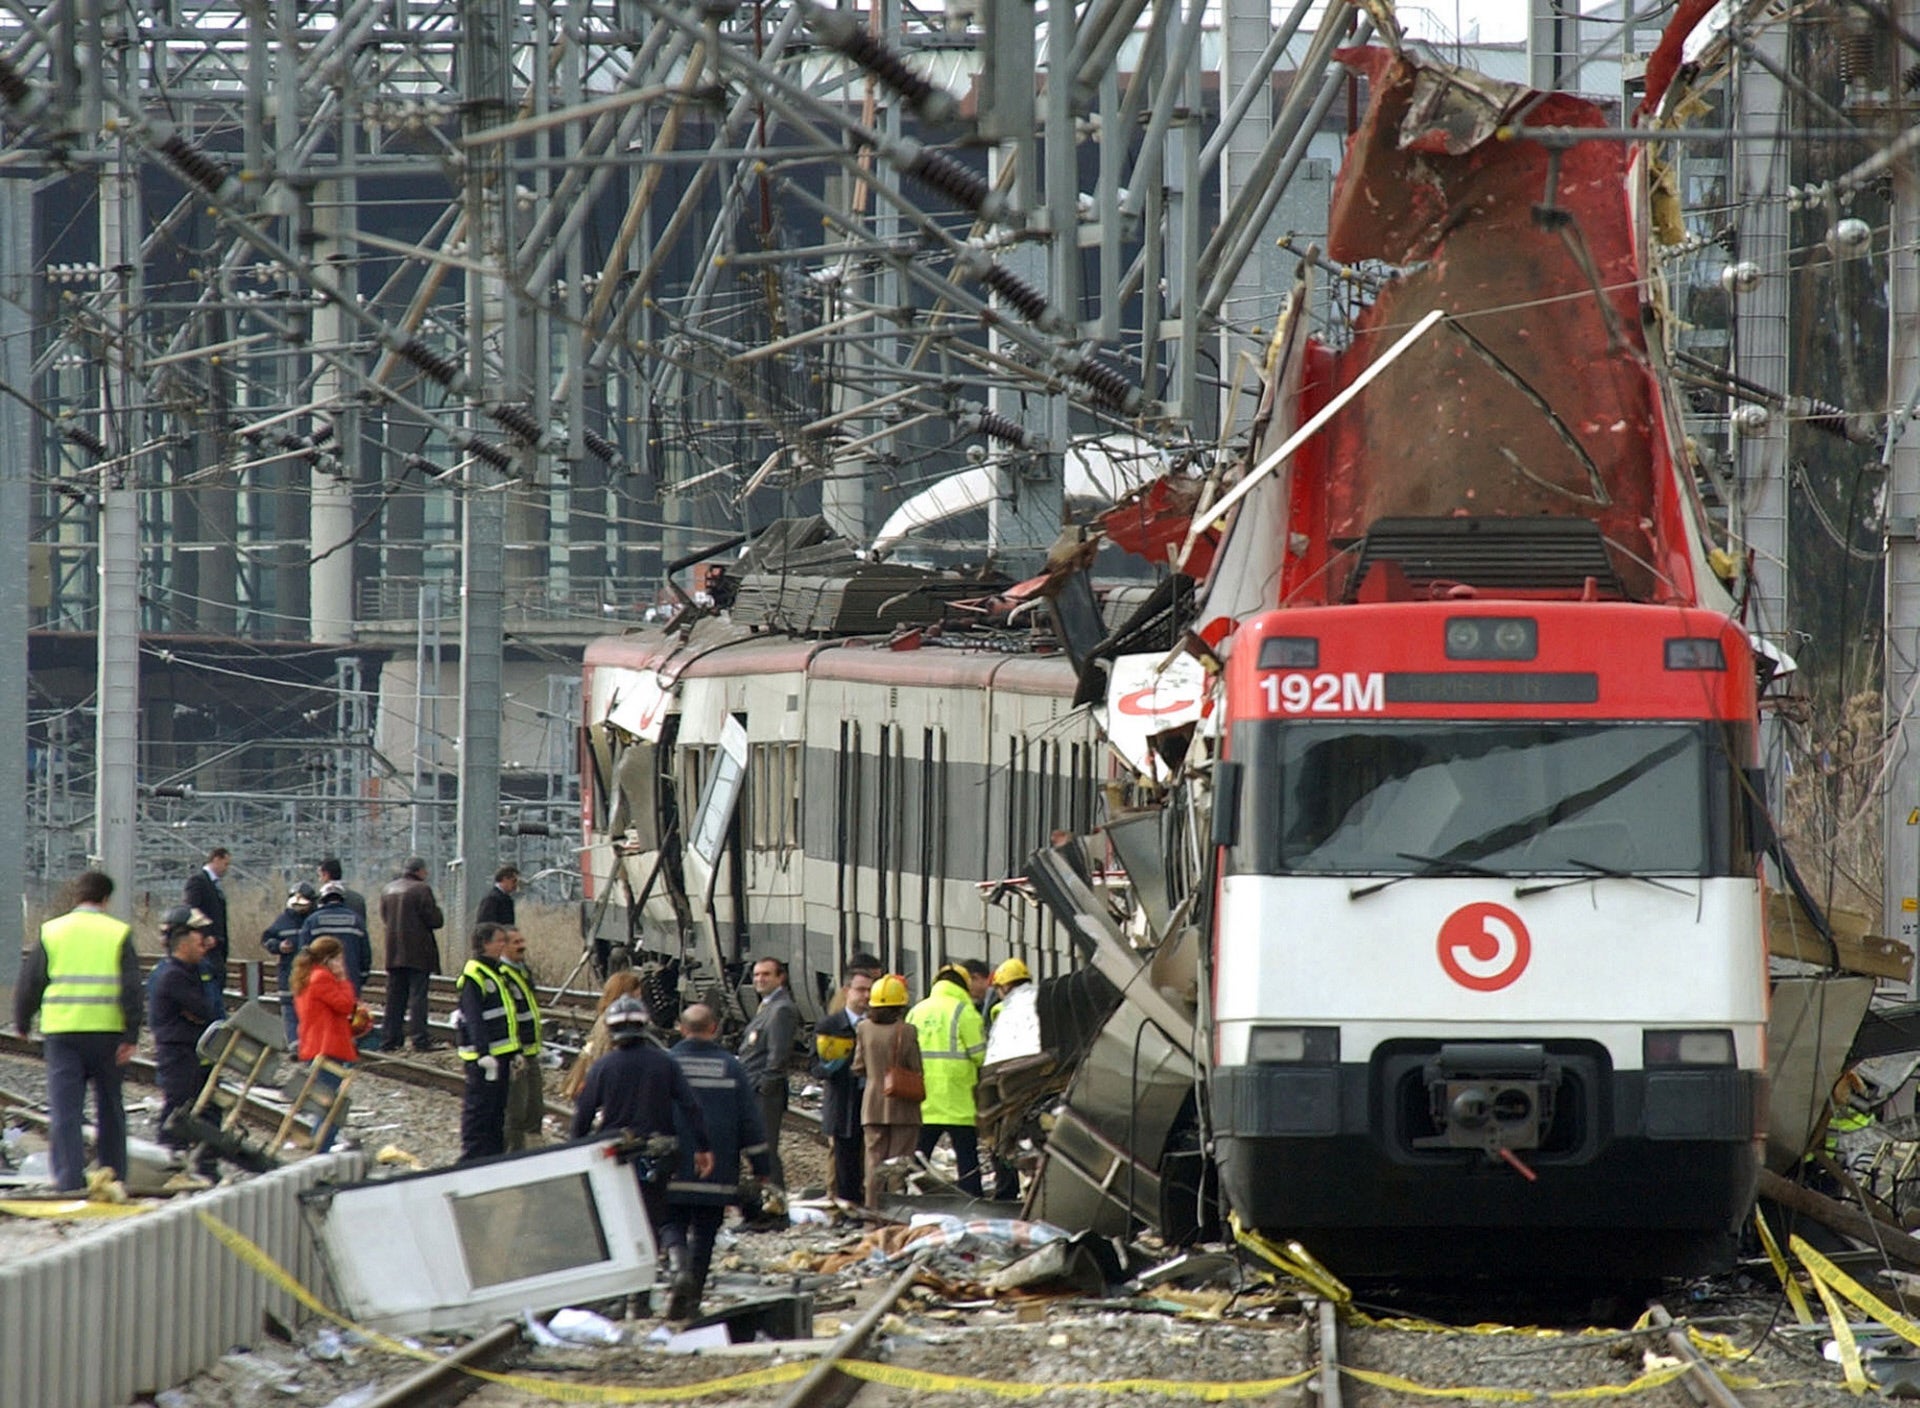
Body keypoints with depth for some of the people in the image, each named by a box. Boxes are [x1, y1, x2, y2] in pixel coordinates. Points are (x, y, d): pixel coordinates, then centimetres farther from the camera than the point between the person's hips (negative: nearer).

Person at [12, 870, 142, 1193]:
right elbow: (131, 988, -4)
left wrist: (22, 1023, 23)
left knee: (64, 1109, -2)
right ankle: (114, 1177, 18)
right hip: (107, 1032, 0)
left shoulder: (51, 932, 5)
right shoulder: (118, 934, 2)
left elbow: (30, 983, 8)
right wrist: (130, 1036, -4)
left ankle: (69, 1180, -12)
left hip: (61, 1031, 0)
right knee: (110, 1108, 13)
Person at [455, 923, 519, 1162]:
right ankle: (472, 1159, -4)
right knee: (479, 1108, -7)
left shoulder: (495, 973, 17)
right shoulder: (473, 976, -14)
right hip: (483, 1055, -10)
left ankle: (495, 1155, 21)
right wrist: (485, 1055, -26)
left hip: (500, 1052, 10)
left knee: (498, 1109, 14)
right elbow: (473, 1019, -21)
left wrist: (514, 1053, 24)